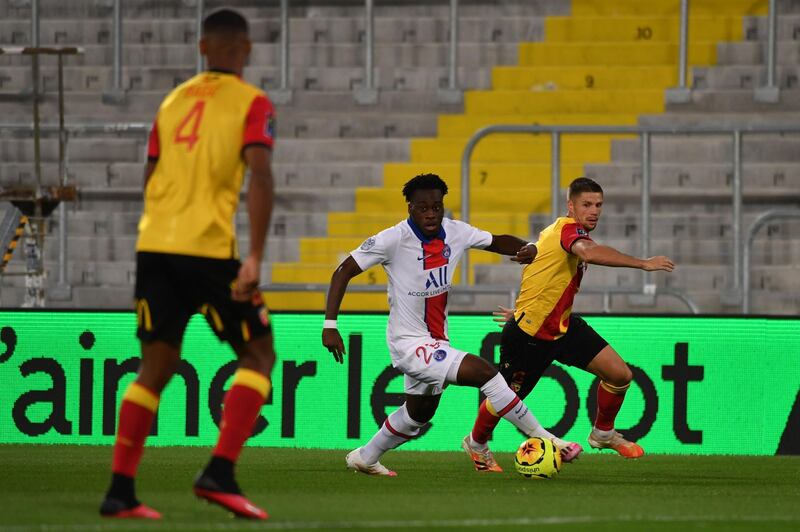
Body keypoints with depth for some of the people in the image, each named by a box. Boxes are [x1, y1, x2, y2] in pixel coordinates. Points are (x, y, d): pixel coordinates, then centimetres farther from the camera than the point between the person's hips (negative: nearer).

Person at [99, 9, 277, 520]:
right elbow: (260, 175, -13)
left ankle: (121, 490, 3)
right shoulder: (252, 103, 0)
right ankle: (220, 473, -5)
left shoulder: (174, 100, 17)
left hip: (154, 247, 5)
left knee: (156, 368, 11)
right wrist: (255, 257, -18)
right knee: (258, 355, 8)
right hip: (209, 247, -5)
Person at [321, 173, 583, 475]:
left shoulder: (455, 232, -2)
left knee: (418, 415, 24)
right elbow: (343, 272, -14)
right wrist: (330, 325, -21)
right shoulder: (393, 239, -19)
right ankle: (540, 438, -12)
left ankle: (364, 459, 42)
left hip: (436, 342, 8)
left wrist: (529, 248, -13)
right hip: (410, 344, -8)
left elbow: (497, 242, 10)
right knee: (485, 372, -20)